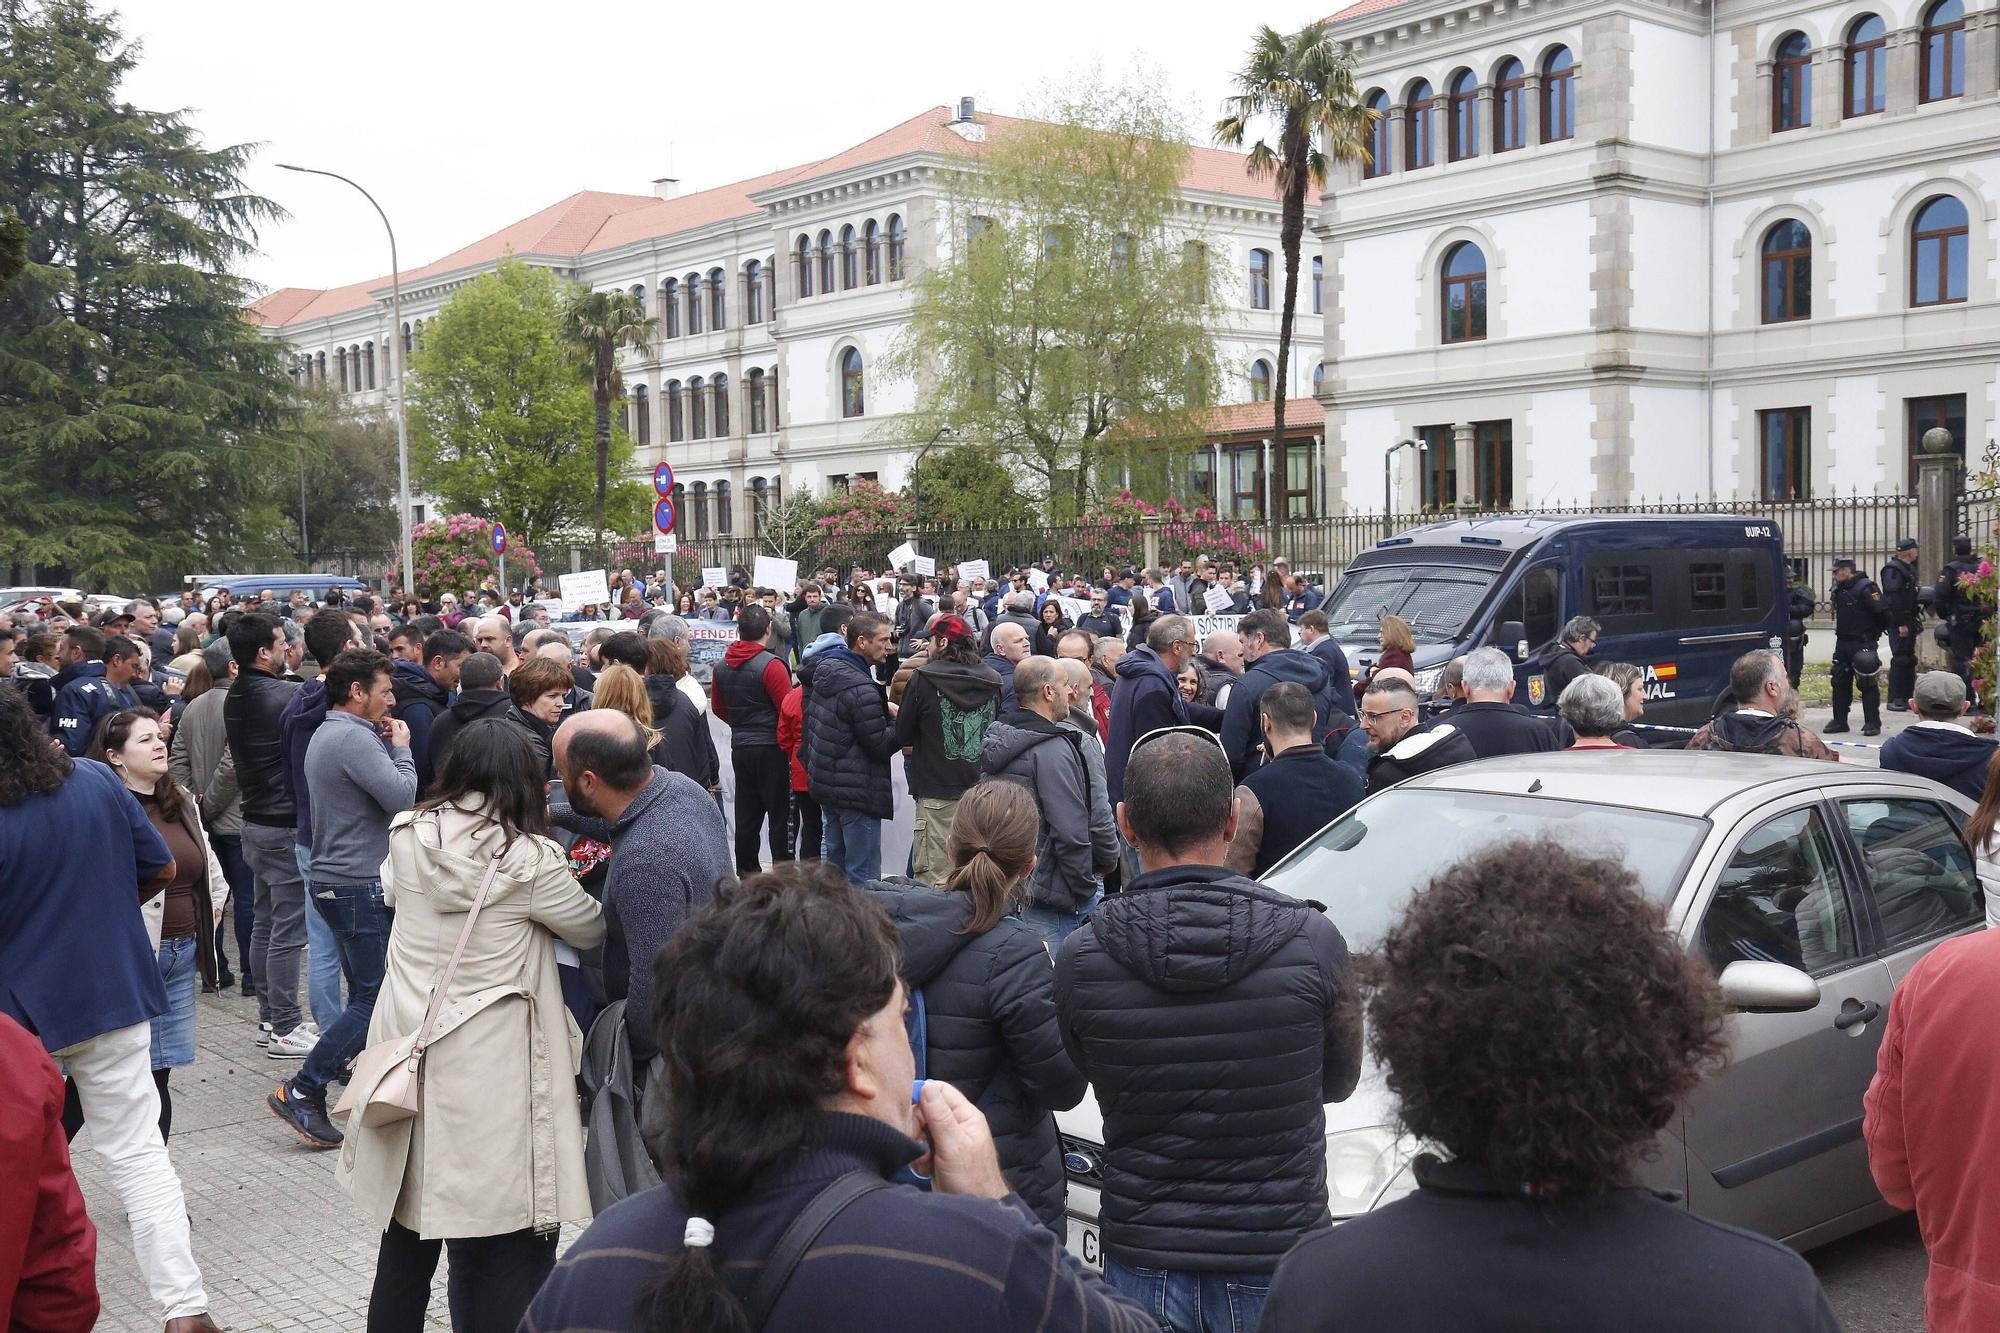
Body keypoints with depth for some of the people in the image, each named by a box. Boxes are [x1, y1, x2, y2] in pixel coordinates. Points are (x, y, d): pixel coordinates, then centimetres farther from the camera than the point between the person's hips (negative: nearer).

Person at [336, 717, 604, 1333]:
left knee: (407, 1237, 19)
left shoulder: (407, 837, 0)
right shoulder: (529, 858, -13)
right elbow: (592, 930, 3)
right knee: (505, 1244, 5)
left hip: (408, 1050, 5)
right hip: (487, 1069, -5)